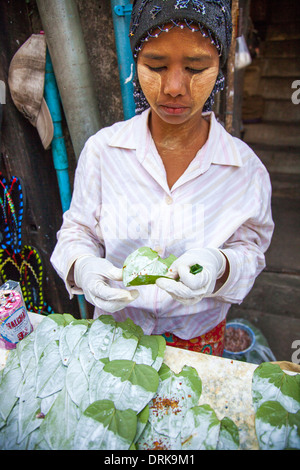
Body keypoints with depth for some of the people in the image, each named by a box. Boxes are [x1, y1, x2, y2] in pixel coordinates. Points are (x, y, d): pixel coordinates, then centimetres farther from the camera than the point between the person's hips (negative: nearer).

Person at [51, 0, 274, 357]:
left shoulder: (246, 167, -16)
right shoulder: (101, 149, -16)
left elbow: (249, 250, -9)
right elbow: (77, 230, -7)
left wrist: (219, 267, -32)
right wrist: (82, 268, -29)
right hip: (115, 326, 1)